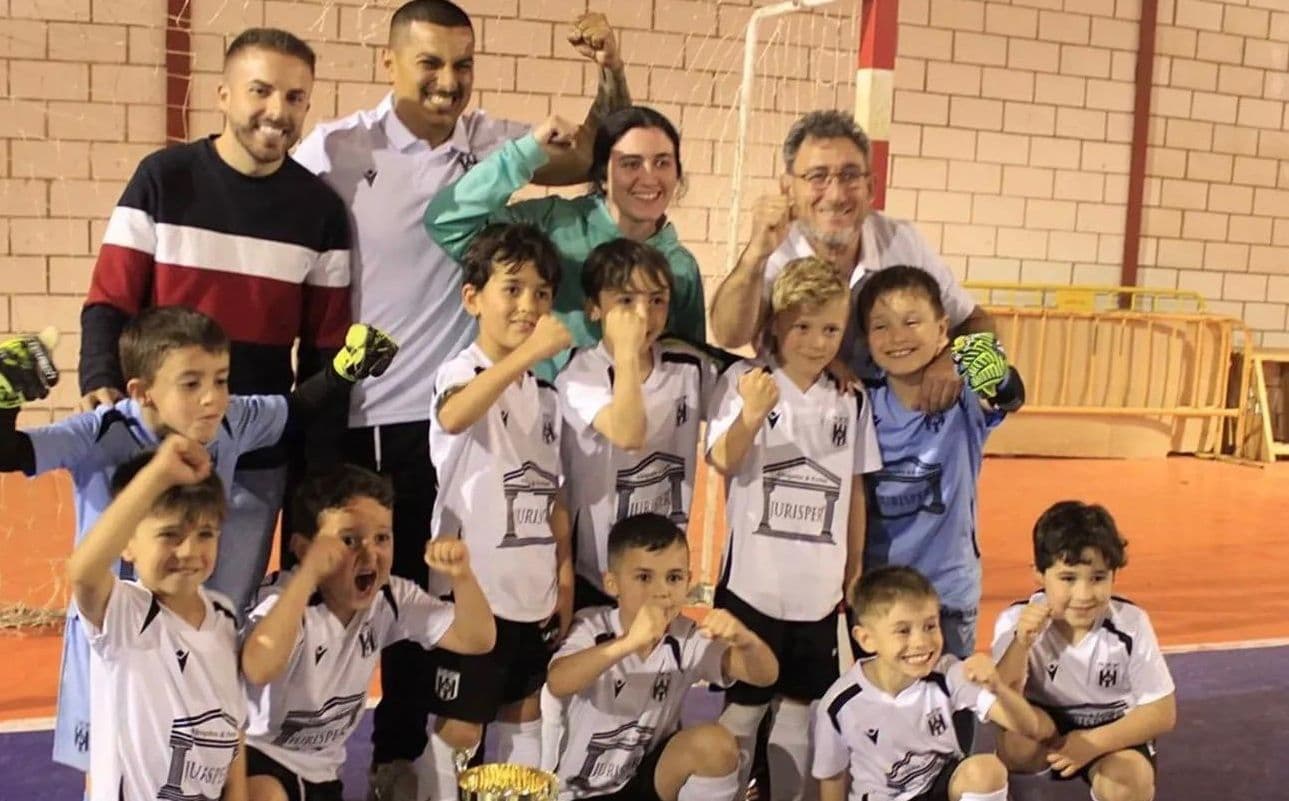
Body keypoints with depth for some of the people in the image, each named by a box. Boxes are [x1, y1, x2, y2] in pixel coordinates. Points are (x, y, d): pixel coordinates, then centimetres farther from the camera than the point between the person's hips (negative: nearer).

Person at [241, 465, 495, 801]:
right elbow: (258, 669, -46)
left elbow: (478, 640, -12)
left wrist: (462, 576, -30)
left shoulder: (391, 599, -8)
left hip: (320, 768, 7)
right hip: (256, 752, -6)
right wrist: (307, 574, -49)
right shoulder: (285, 596, -25)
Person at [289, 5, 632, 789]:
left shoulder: (490, 143, 4)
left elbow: (601, 156, 9)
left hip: (441, 413, 3)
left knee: (420, 591, 11)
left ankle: (398, 755, 27)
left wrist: (612, 72, -7)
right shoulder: (335, 149, -7)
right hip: (343, 412, -2)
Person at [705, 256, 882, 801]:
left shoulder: (852, 400, 4)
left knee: (800, 708, 15)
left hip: (820, 587, 4)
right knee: (742, 709, 9)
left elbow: (856, 490, 10)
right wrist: (750, 416, -36)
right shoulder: (744, 380, -7)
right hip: (753, 581, -3)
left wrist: (855, 570, 12)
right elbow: (722, 462, -17)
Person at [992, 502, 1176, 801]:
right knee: (1017, 741, -31)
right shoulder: (1017, 620, -18)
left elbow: (1162, 713, -13)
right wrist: (1021, 643, -38)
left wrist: (1093, 742, -25)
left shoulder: (1131, 624, -19)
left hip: (1110, 730, 0)